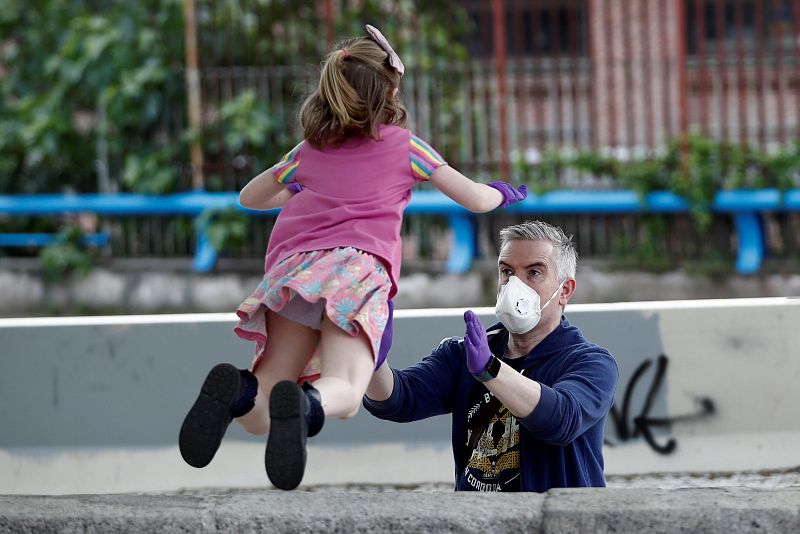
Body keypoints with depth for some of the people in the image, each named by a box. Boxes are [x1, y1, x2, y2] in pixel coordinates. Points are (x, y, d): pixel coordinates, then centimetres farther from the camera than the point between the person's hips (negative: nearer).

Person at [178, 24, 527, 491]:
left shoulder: (310, 150, 29)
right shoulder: (403, 144, 21)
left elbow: (249, 198, 44)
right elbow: (475, 200, 25)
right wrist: (502, 194, 49)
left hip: (294, 265, 3)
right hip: (360, 266, -3)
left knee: (258, 418, -2)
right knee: (344, 392, -21)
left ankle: (235, 390, -38)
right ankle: (305, 403, -56)